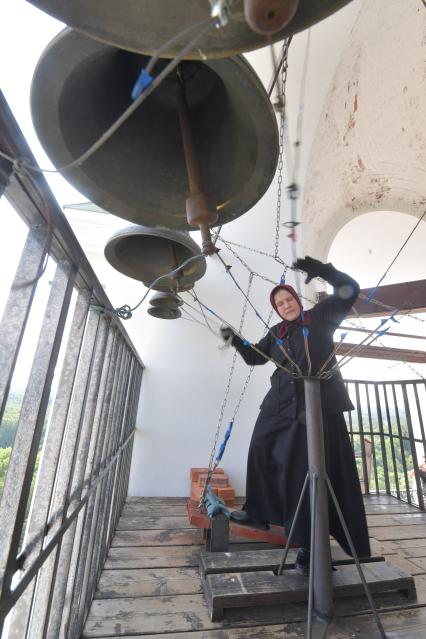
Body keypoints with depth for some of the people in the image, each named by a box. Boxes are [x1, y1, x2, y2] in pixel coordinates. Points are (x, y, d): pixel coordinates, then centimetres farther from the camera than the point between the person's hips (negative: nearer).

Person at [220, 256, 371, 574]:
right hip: (281, 407, 6)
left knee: (311, 472, -2)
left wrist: (317, 267, -15)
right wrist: (235, 339, 8)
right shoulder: (276, 333, 14)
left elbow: (349, 289, -5)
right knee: (262, 455, 14)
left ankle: (311, 547, 14)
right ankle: (258, 514, 36)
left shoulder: (320, 317, 3)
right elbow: (254, 356, 22)